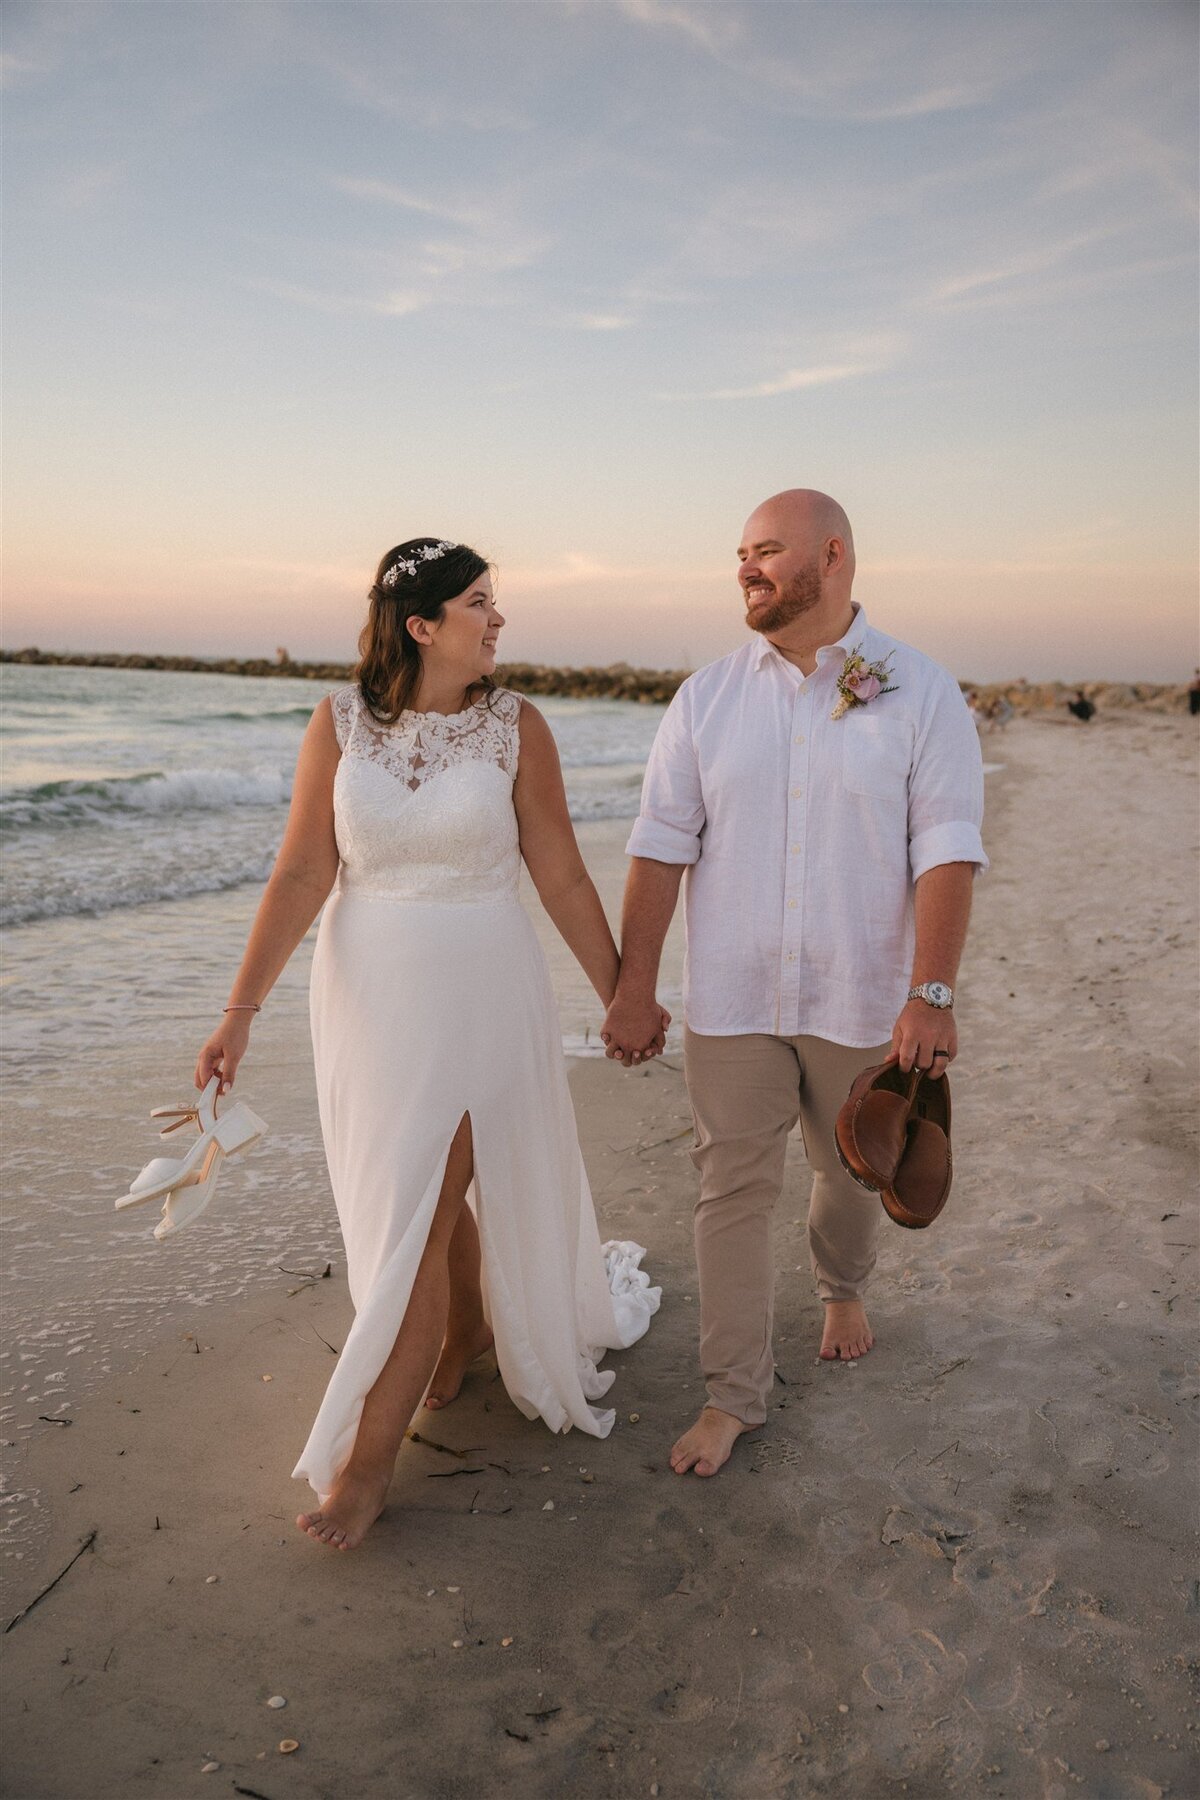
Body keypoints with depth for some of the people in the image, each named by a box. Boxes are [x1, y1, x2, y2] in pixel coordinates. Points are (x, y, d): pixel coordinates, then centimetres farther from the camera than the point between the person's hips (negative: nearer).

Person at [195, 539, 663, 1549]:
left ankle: (369, 1458, 12)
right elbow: (303, 874, -5)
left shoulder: (515, 726, -7)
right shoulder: (341, 722, -4)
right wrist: (242, 1008, -9)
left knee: (420, 1215, -1)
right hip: (366, 987, 3)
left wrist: (620, 994, 2)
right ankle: (464, 1331, 47)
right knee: (427, 1186, 17)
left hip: (480, 987, -2)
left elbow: (562, 876, -2)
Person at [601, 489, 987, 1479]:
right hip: (731, 1000, 1)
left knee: (855, 1175, 18)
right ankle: (735, 1396, 20)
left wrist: (931, 996, -18)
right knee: (733, 1193, 5)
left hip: (863, 1002, -1)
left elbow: (947, 851, -10)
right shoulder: (706, 699, 1)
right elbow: (662, 846, 0)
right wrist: (634, 986, -3)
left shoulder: (921, 693, -5)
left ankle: (843, 1285, 51)